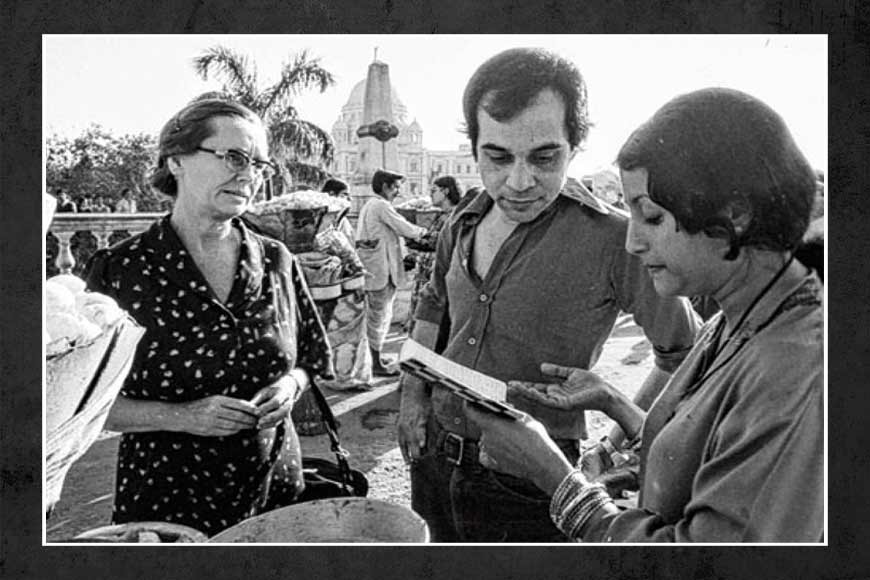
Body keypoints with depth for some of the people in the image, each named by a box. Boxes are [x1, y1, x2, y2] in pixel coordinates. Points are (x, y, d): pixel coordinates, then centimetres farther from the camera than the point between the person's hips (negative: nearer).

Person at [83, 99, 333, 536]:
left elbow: (308, 362, 11)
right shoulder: (119, 271, -12)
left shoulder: (276, 262, -1)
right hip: (164, 502, -3)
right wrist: (181, 416, -20)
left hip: (273, 488, 4)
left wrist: (290, 386, -10)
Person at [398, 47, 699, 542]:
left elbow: (686, 353, -8)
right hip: (433, 453, 6)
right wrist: (413, 396, 12)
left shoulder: (615, 241, -20)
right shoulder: (463, 226, -2)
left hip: (526, 485, -6)